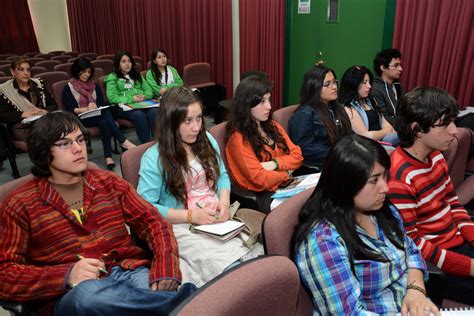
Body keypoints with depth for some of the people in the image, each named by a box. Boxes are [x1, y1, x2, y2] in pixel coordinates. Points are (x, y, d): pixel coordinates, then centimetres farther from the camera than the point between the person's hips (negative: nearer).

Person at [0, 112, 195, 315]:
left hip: (130, 273, 1)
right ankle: (186, 298, -27)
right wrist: (66, 275, -17)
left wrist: (165, 269, -13)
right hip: (71, 293, 0)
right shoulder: (20, 204, 5)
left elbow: (153, 222, 7)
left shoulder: (108, 182, 13)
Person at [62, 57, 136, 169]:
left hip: (98, 115, 3)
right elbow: (70, 110, -5)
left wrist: (95, 108, -11)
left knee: (105, 121, -35)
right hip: (81, 118, -3)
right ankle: (123, 141, -33)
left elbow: (102, 104, 11)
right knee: (105, 120, -35)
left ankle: (108, 156, -41)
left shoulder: (95, 85, 18)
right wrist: (86, 109, -21)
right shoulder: (68, 88, 4)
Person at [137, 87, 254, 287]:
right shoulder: (154, 158, -8)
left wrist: (224, 202, -3)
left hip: (217, 220, 5)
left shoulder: (207, 140, 9)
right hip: (181, 227, -5)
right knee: (231, 266, -29)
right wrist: (190, 216, -17)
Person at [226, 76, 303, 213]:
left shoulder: (273, 126, 13)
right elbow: (260, 179, -15)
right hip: (264, 195, -7)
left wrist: (274, 163, -10)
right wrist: (286, 172, 0)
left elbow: (297, 155, 8)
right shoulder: (238, 138, -10)